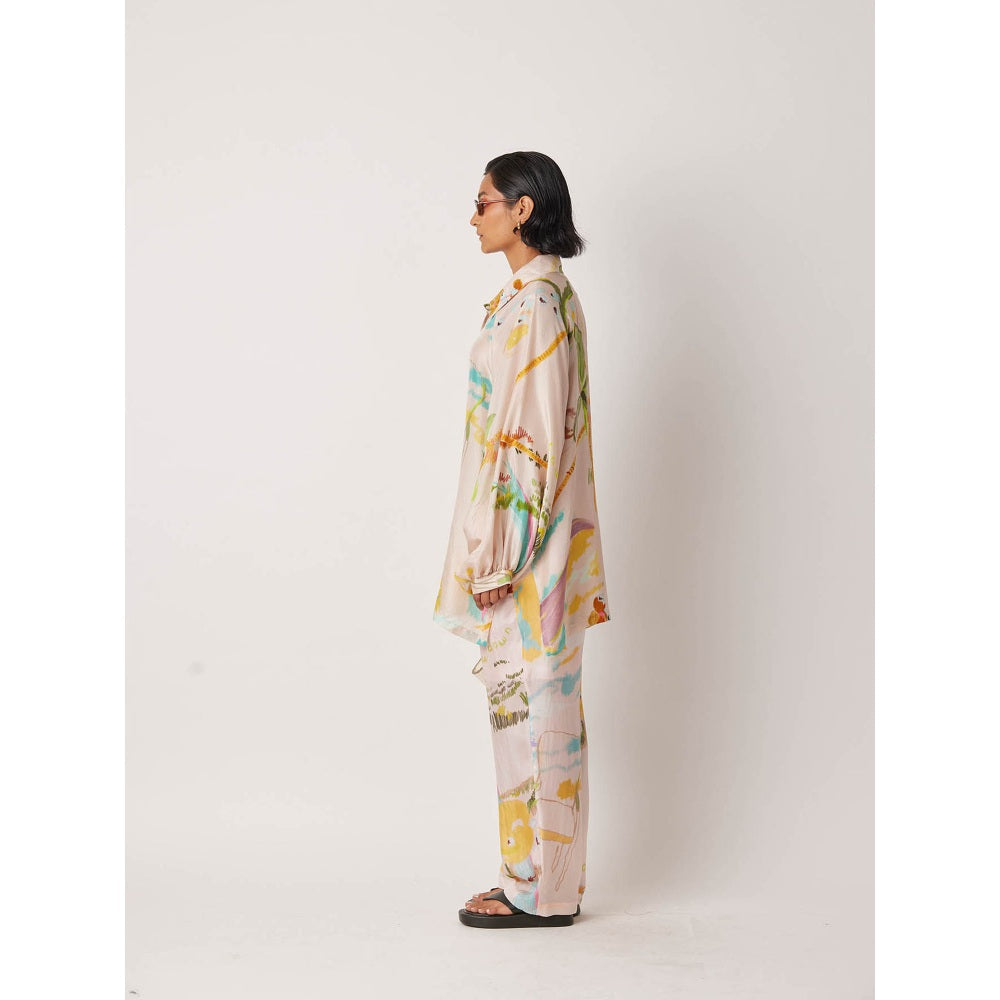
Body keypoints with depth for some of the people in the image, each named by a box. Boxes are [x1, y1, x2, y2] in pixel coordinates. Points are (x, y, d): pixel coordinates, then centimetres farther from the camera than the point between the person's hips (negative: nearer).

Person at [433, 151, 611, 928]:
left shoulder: (534, 303, -16)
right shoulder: (549, 295, 14)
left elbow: (533, 435, -21)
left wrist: (498, 555, -20)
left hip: (525, 534, -10)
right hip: (533, 531, 10)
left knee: (530, 700, -2)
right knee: (540, 700, 13)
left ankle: (539, 889, 10)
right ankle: (546, 876, 23)